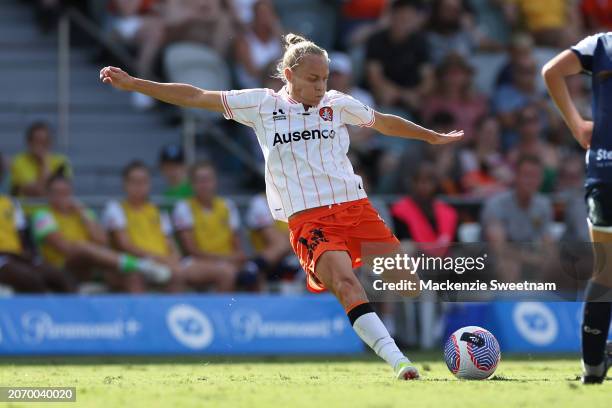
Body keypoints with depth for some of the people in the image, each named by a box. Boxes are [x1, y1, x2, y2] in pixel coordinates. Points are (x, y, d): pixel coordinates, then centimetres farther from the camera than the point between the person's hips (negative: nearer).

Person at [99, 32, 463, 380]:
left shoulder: (337, 104, 10)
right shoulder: (263, 105, 5)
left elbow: (385, 122, 28)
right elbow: (195, 97, 8)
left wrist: (435, 137, 37)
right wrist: (132, 83, 7)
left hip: (356, 207, 3)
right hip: (308, 220, -3)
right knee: (346, 282, -28)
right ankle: (398, 361, -36)